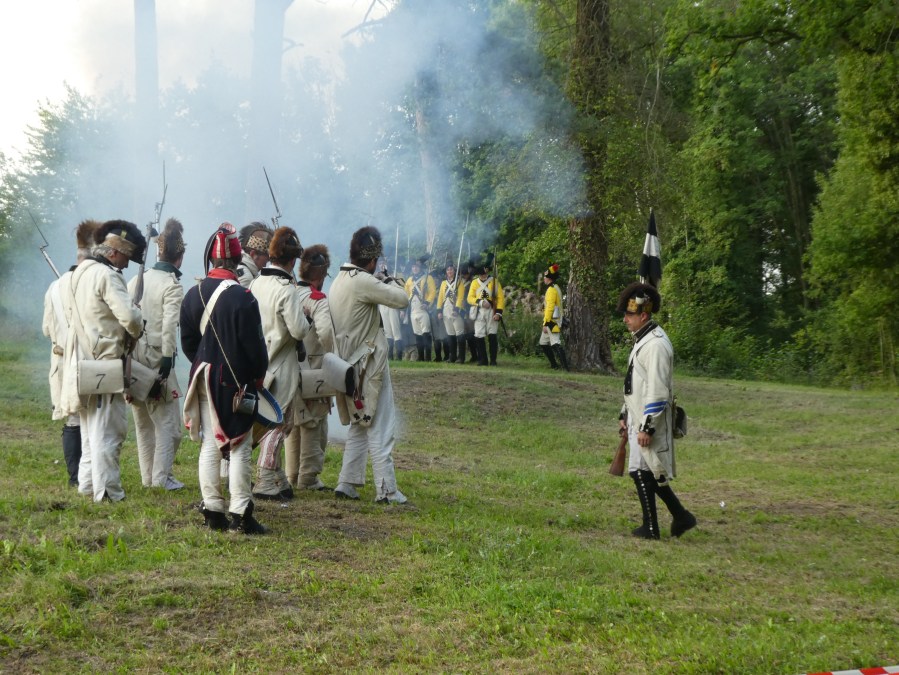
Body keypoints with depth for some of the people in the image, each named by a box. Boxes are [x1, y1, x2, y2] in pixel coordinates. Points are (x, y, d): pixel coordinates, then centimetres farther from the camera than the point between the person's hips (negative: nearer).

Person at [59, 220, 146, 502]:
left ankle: (87, 482, 25)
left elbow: (69, 312, 20)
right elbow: (130, 316, -22)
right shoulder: (108, 275, -16)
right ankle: (107, 490, 0)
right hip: (106, 361, -9)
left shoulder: (79, 272, 12)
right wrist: (136, 333, -2)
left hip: (82, 359, 9)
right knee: (108, 428, -3)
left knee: (91, 424, 18)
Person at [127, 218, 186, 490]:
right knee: (166, 420, 0)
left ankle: (148, 476, 18)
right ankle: (161, 475, -4)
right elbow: (169, 325, -19)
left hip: (132, 354, 7)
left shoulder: (137, 280, 10)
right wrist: (167, 357, -18)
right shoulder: (172, 286, -9)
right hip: (155, 358, -7)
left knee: (143, 421, 15)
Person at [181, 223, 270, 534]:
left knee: (210, 445, 10)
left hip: (204, 379, 6)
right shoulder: (242, 298, -16)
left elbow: (187, 342, 8)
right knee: (239, 448, -1)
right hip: (237, 382, -5)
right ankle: (239, 514, -2)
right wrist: (259, 374, 3)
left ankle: (212, 511, 13)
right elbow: (255, 344, -13)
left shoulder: (193, 295, 2)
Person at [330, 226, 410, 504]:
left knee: (358, 426, 17)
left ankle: (347, 484, 17)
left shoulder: (340, 280, 10)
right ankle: (386, 490, -2)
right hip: (369, 366, -9)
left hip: (351, 364, 9)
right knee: (380, 429, -4)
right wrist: (393, 282, 2)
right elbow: (401, 300, -17)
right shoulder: (363, 281, -19)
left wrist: (381, 283, 11)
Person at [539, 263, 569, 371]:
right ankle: (554, 364, 21)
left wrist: (546, 323, -21)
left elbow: (550, 307, -20)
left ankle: (565, 366, -22)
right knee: (543, 343, 18)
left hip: (551, 322, -10)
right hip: (555, 322, 10)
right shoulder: (556, 288, 16)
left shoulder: (551, 289, -15)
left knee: (555, 344, -16)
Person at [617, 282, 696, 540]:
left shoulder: (656, 344, -18)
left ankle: (650, 528, 6)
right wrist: (625, 415, 23)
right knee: (647, 472, 14)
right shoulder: (642, 341, 15)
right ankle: (681, 517, 21)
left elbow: (658, 391, -22)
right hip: (639, 419, 10)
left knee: (642, 471, -4)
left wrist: (647, 427, -23)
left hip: (650, 420, -10)